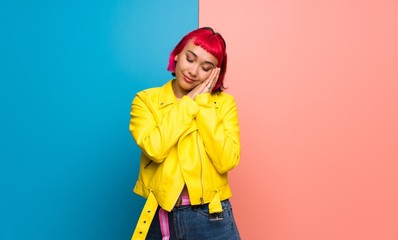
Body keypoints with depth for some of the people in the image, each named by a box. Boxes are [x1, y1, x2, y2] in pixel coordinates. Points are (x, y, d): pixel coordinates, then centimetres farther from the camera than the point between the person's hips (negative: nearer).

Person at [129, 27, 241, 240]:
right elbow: (155, 149, -18)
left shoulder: (224, 102, -1)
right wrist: (189, 102, -12)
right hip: (160, 217, 0)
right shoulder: (145, 100, -2)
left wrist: (203, 103, -12)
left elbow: (226, 161, -13)